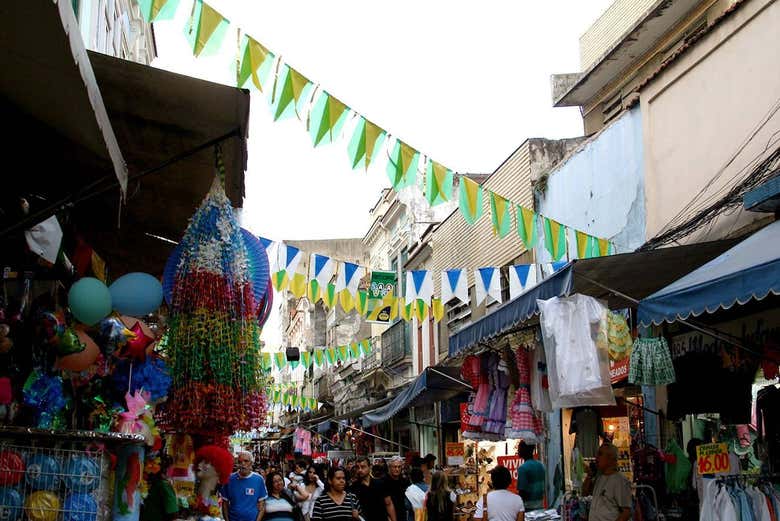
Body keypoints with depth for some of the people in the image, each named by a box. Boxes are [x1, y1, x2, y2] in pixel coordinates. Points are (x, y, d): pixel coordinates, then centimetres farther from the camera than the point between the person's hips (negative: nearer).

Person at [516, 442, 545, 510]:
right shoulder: (541, 465, 7)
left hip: (528, 507, -7)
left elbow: (522, 491, -17)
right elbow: (544, 487, 14)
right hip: (541, 506, 7)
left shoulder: (522, 468, -16)